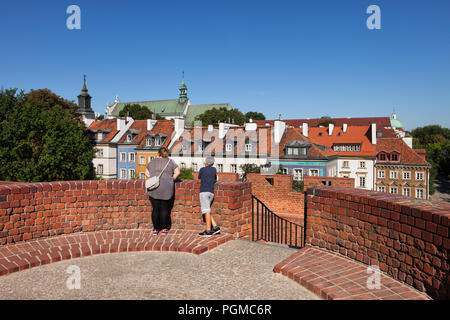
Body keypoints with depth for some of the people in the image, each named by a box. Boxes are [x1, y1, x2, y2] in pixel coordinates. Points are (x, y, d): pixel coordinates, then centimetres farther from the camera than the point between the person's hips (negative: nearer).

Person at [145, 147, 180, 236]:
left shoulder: (152, 162, 11)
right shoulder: (170, 162, 5)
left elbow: (146, 173, 14)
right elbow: (177, 172, -3)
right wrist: (170, 180, 7)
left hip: (154, 189, 1)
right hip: (166, 189, -1)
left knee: (155, 209, 7)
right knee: (164, 209, 7)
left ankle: (155, 229, 10)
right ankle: (164, 229, 11)